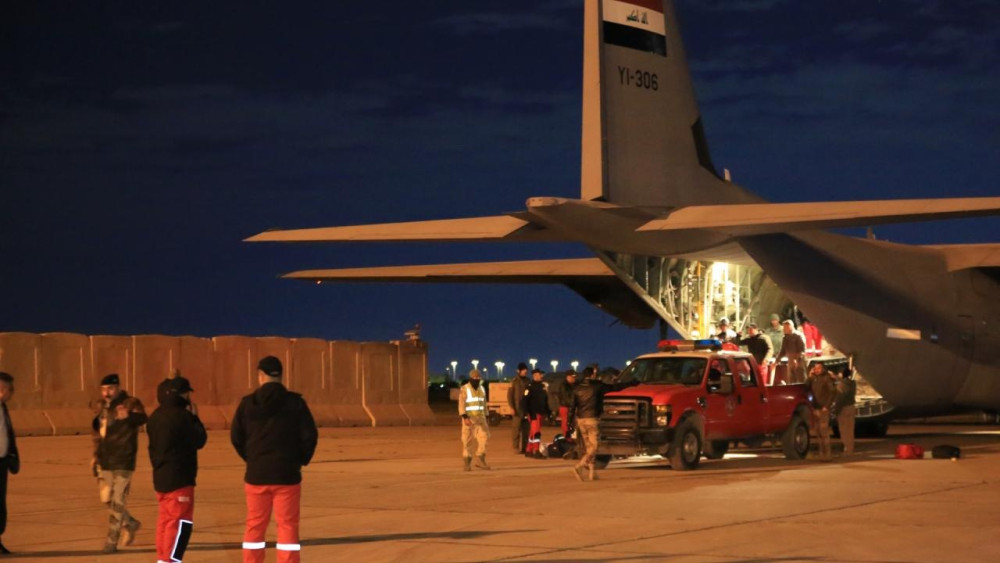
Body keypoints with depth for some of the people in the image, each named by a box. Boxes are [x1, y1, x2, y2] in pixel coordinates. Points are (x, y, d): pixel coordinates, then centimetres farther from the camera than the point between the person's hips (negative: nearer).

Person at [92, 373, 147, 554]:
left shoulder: (130, 404, -12)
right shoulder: (104, 407, 10)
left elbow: (142, 418, -34)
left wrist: (130, 415, -55)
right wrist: (96, 455, 19)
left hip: (123, 463, -7)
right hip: (105, 462, 8)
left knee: (117, 502, -6)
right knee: (108, 500, 15)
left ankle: (111, 541, 1)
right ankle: (130, 524, 36)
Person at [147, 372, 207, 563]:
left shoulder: (155, 417, 9)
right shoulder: (181, 416, -17)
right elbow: (199, 440, -11)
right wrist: (195, 418, -1)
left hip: (160, 477, 9)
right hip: (179, 479, -9)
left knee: (166, 519, 17)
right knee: (181, 522, -6)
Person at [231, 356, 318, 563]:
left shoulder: (248, 403, -1)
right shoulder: (295, 402, -5)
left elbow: (236, 437, 2)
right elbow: (309, 436, -7)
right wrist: (301, 460, 10)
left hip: (256, 474, 2)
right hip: (286, 474, -2)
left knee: (254, 527, 10)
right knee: (288, 526, 2)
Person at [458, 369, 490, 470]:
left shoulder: (482, 389, 12)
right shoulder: (464, 389, -8)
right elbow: (461, 405, -15)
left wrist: (487, 418, 15)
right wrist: (465, 418, -26)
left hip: (480, 418, 5)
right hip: (469, 418, -5)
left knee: (484, 437, -5)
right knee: (467, 440, -2)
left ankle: (480, 460, 2)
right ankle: (467, 463, 3)